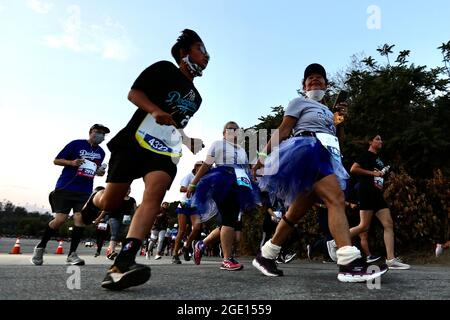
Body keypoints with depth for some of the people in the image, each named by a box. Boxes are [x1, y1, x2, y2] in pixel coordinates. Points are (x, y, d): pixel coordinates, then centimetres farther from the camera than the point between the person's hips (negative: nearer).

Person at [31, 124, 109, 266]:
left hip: (85, 191, 4)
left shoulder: (101, 153, 11)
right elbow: (56, 160, -2)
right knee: (60, 219, -6)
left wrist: (100, 172, 3)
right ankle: (40, 247, 18)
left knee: (80, 219, -8)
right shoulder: (76, 144, -4)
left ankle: (72, 254, 2)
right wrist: (72, 162, -20)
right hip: (65, 188, -4)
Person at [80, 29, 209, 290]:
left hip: (166, 152, 5)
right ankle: (95, 199, 36)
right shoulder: (164, 69, 5)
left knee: (155, 193, -24)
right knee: (110, 203, -5)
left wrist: (188, 141, 16)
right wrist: (156, 111, -21)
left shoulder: (195, 97, 23)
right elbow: (134, 93, -4)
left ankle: (121, 265, -36)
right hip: (135, 143, -4)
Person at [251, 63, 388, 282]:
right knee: (336, 199, -24)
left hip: (324, 156, 8)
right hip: (308, 150, -8)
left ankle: (265, 255, 12)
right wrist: (264, 155, -10)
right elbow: (283, 130, -1)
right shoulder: (299, 102, 10)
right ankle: (350, 263, -33)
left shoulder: (327, 112, 33)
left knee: (298, 211, 5)